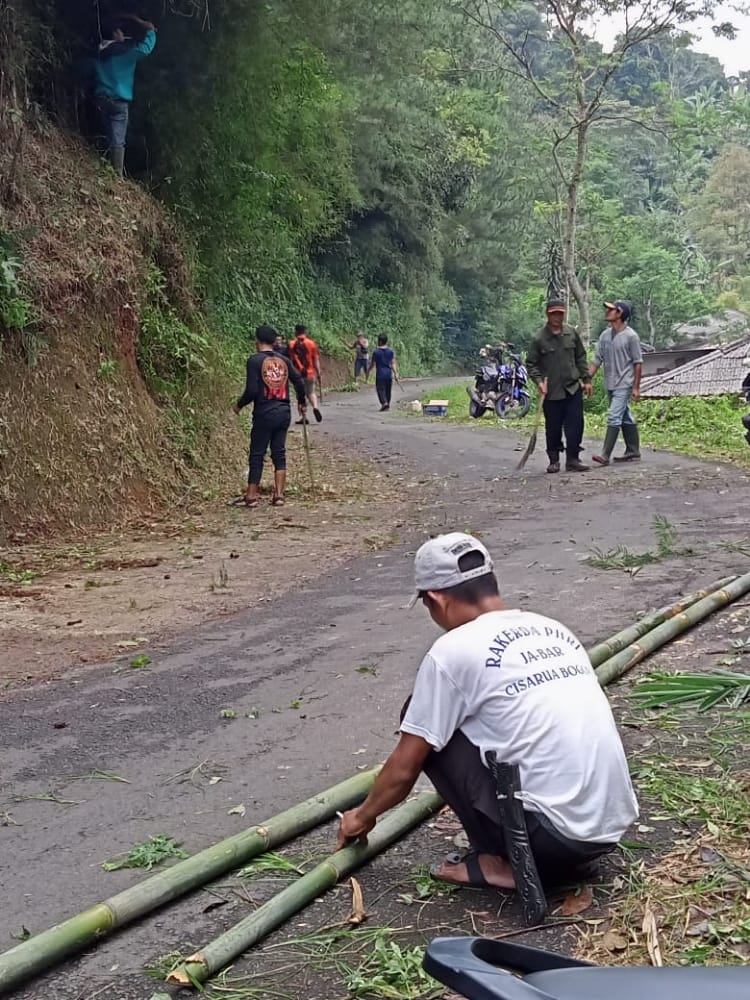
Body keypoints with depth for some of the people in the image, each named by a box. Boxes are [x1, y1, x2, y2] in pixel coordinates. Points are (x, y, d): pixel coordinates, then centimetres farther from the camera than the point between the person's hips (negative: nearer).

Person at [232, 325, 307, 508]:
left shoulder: (255, 360, -10)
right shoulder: (284, 360, 6)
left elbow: (252, 390, -15)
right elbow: (299, 381, 6)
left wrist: (239, 404, 2)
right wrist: (301, 403, 23)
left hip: (264, 414, -5)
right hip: (284, 413, 5)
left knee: (257, 454, 3)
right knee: (279, 453, 10)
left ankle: (251, 496, 7)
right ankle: (279, 495, 7)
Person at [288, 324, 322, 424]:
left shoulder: (291, 345, -3)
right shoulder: (311, 343, -1)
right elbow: (316, 360, -1)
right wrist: (318, 373, 6)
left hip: (297, 374, -1)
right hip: (310, 373, 1)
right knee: (311, 392, 17)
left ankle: (304, 417, 7)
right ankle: (315, 407, -12)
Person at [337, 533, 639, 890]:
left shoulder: (454, 650, -6)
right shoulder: (553, 630, 15)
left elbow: (404, 768, 2)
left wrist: (363, 816, 23)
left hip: (554, 833, -7)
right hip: (613, 825, 7)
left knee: (431, 734, 6)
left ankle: (501, 861, 5)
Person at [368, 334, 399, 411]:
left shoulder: (376, 352, -8)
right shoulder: (391, 351, 2)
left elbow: (372, 364, -2)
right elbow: (393, 363, -1)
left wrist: (367, 372, 11)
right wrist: (396, 373, 0)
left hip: (380, 374, -4)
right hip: (389, 374, 4)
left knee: (380, 389, -3)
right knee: (388, 390, 14)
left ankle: (384, 403, -23)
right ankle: (388, 404, 23)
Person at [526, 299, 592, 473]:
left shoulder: (572, 333, 4)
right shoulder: (539, 339, -5)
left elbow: (581, 358, 13)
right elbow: (531, 364, 0)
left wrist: (586, 379, 9)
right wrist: (539, 381, -14)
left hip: (573, 388, 2)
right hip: (551, 392, -2)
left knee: (575, 425, -2)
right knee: (553, 428, 5)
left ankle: (572, 459, 6)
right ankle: (554, 460, 18)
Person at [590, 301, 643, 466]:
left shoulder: (630, 336, -10)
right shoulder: (605, 335, 7)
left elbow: (638, 363, -8)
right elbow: (597, 360, 9)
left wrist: (636, 387, -11)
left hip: (624, 384, -7)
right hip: (610, 384, 7)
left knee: (614, 418, -13)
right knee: (625, 418, 14)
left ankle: (605, 455, -16)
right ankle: (633, 452, 22)